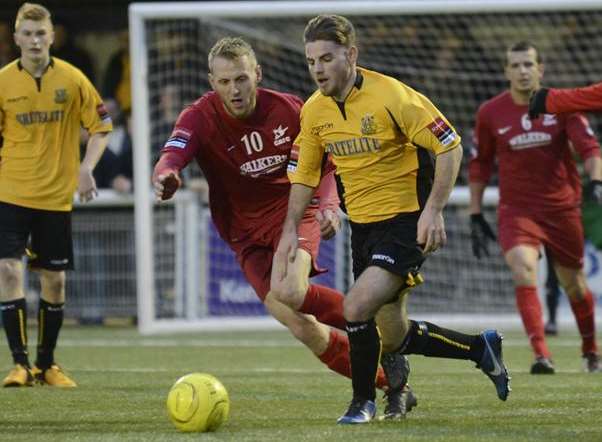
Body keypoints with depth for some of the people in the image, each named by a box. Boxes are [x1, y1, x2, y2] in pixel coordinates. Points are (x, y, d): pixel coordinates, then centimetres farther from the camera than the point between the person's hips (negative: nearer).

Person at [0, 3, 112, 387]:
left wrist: (86, 168, -9)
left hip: (56, 197, 1)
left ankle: (46, 364, 22)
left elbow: (101, 125, 5)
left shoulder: (72, 79, -3)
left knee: (54, 280, 7)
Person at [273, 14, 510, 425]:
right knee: (393, 337, 11)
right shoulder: (314, 110, 1)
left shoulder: (391, 96, -18)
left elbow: (450, 147, -14)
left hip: (407, 221, -7)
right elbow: (304, 173, 15)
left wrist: (433, 210, -21)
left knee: (357, 306, -23)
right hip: (363, 224, 7)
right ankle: (481, 348, 34)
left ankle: (363, 402, -1)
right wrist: (291, 231, 6)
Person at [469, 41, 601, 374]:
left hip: (562, 207, 0)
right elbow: (480, 165, 8)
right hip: (516, 209, 0)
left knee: (573, 285, 12)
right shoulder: (490, 113, -2)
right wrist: (475, 215, 8)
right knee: (523, 271, -25)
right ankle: (541, 354, -28)